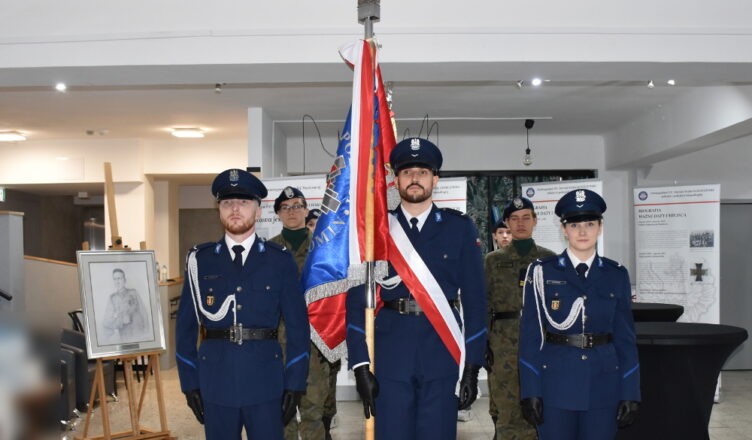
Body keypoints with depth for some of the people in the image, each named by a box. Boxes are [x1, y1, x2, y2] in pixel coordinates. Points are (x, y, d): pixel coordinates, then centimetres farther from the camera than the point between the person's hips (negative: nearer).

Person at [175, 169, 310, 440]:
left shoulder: (280, 260, 1)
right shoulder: (200, 260, 4)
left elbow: (297, 325, 0)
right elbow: (185, 326, 6)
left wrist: (295, 384, -3)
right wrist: (190, 382, 2)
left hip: (265, 382, -1)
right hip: (215, 383, 1)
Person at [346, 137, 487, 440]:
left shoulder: (459, 228, 5)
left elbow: (475, 299, 4)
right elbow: (357, 300, 1)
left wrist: (472, 366, -1)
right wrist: (360, 365, -6)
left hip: (442, 357, 0)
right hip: (390, 358, 0)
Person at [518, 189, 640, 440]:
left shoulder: (616, 275, 5)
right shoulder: (542, 272, -2)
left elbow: (625, 337, 6)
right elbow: (531, 335, -3)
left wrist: (630, 392, 2)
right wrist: (531, 390, -7)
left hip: (603, 385, 2)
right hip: (555, 384, -2)